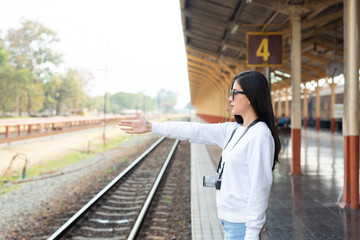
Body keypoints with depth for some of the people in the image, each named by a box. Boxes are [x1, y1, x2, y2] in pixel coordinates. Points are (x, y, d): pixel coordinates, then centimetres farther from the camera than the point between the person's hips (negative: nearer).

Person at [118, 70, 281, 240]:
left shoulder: (260, 135, -17)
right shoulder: (233, 130, 8)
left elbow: (260, 187, -19)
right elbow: (195, 131, 9)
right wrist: (150, 127, 10)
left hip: (242, 224, -8)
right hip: (229, 220, 8)